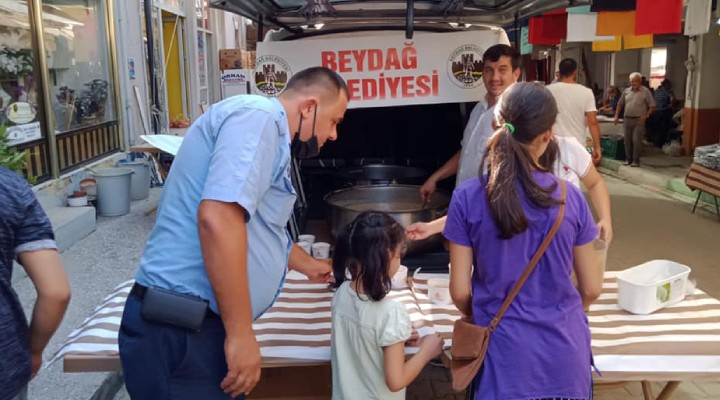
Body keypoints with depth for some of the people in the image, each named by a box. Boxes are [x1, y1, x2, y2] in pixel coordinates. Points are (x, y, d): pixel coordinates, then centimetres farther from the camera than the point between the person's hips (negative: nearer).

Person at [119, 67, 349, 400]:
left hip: (198, 325, 10)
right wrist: (241, 334, -22)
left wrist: (309, 265, 50)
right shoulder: (259, 116, -13)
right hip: (182, 333, -10)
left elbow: (262, 230, 36)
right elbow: (217, 219, -27)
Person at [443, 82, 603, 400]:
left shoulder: (467, 198, -13)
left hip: (506, 352, -1)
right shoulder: (570, 198, -9)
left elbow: (460, 292, -9)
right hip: (565, 351, 2)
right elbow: (591, 288, -1)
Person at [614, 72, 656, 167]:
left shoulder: (645, 92, -2)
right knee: (627, 140, 7)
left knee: (636, 140, -8)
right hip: (627, 119, 4)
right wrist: (616, 116, 7)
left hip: (639, 120, -4)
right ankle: (629, 160, 17)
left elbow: (652, 107, -2)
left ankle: (636, 161, -2)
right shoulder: (626, 91, 9)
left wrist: (646, 115, -15)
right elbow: (620, 104, 17)